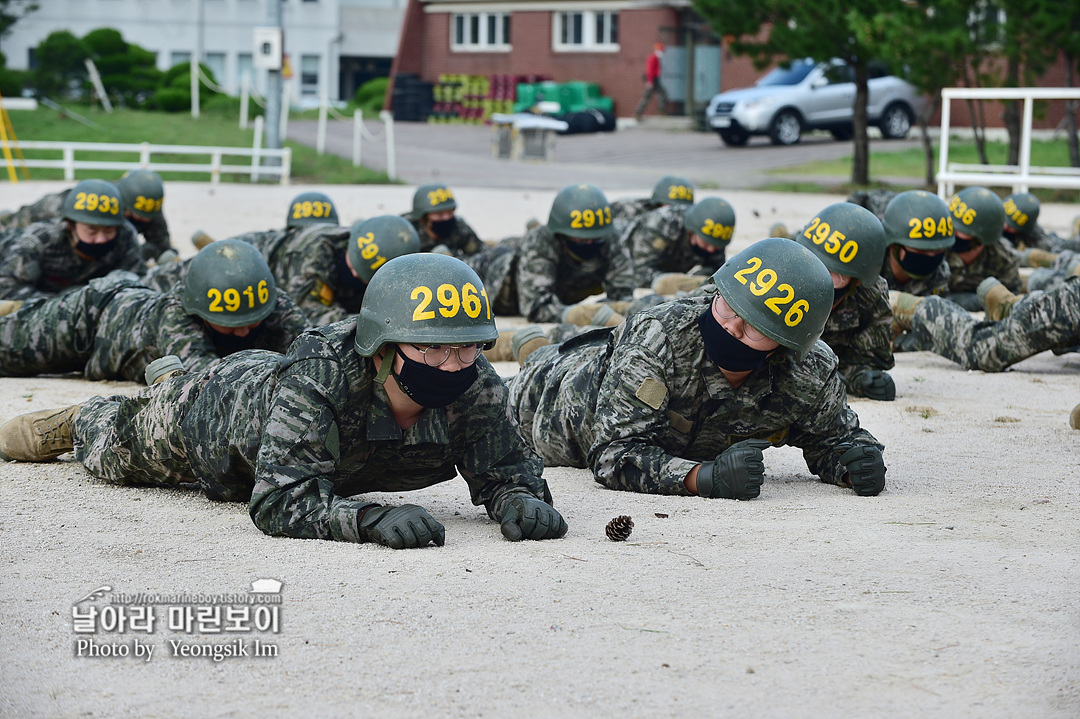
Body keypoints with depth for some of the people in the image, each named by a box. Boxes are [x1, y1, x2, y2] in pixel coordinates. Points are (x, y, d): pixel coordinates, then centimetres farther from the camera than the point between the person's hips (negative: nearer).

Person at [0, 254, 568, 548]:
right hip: (215, 404, -5)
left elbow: (504, 468, -29)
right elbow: (280, 501, -55)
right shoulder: (317, 378, -51)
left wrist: (521, 498, -53)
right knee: (111, 452, 25)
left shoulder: (475, 389, -39)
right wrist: (368, 518, -71)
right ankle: (80, 420, 58)